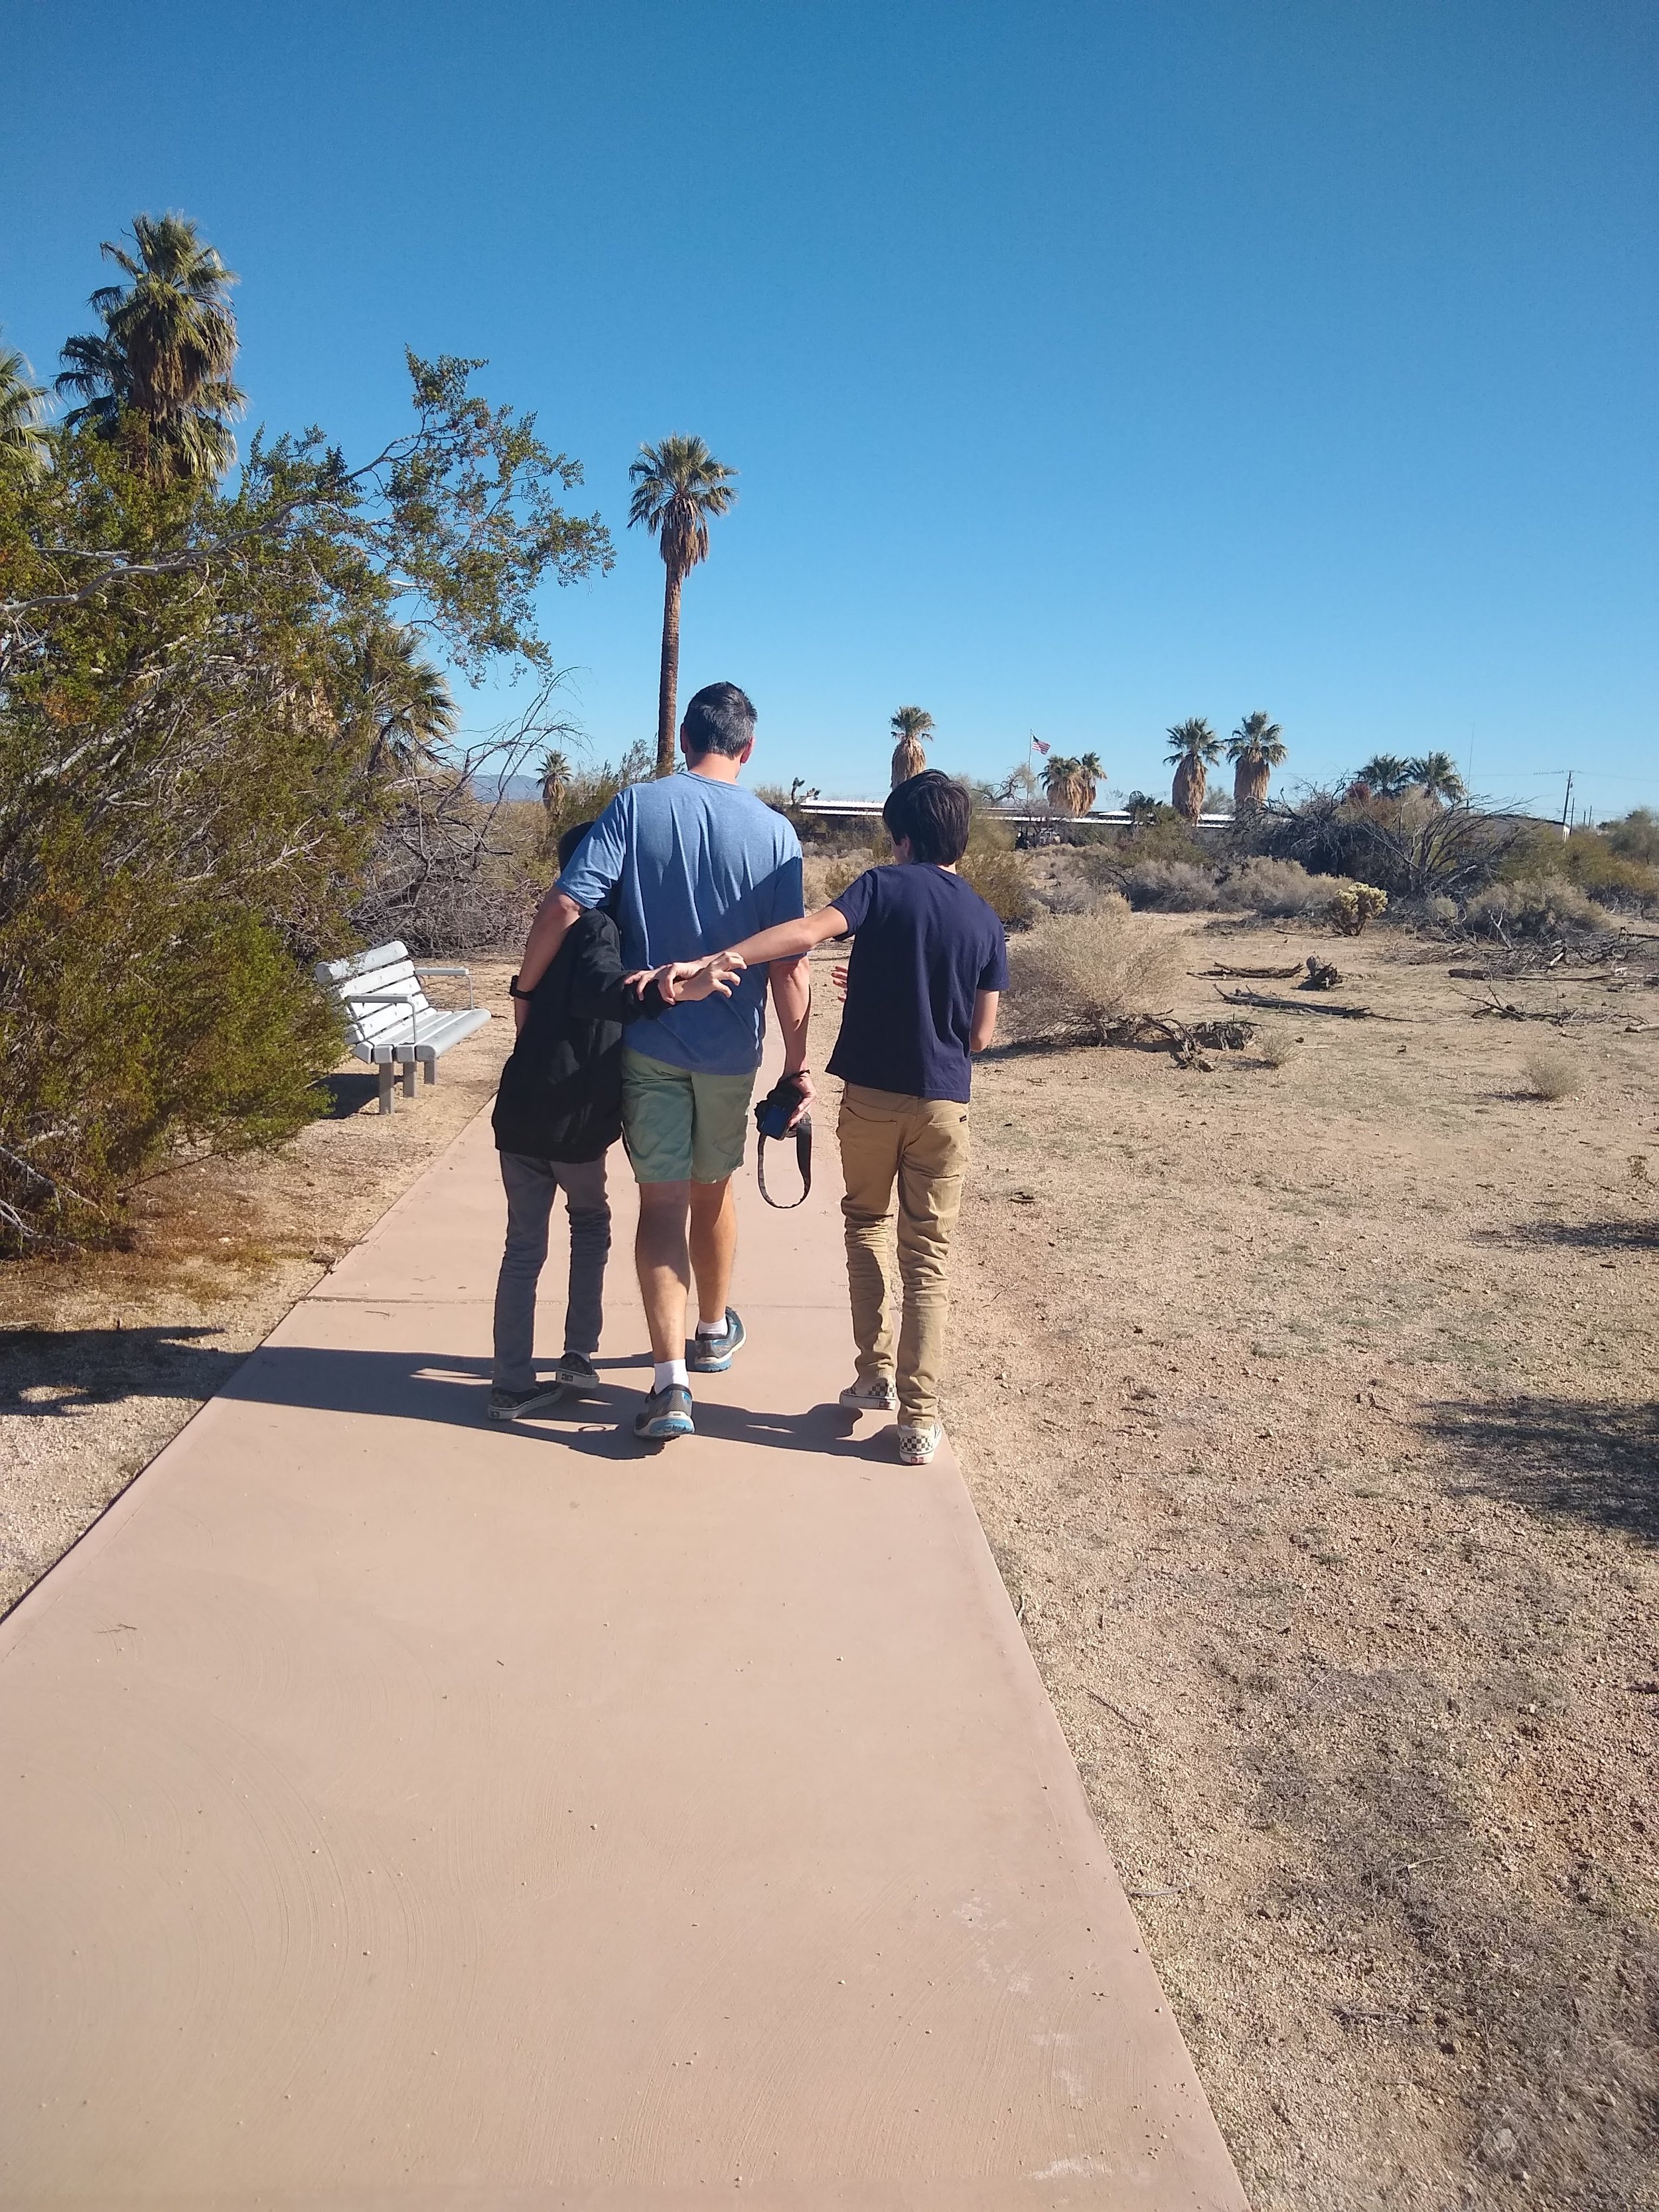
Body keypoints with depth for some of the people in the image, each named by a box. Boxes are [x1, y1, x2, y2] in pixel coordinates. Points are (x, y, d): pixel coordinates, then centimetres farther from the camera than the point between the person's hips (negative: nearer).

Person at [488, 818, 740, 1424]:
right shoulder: (599, 927, -9)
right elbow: (594, 990, -30)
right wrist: (670, 990, -45)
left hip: (520, 1112, 6)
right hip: (574, 1119, -6)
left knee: (523, 1248, 9)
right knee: (591, 1227, 19)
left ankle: (512, 1384, 10)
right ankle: (578, 1357, 19)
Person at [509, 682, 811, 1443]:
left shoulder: (636, 806, -7)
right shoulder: (774, 832, -5)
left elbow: (564, 905, -16)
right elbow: (788, 964, -7)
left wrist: (525, 990, -4)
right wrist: (798, 1062, 1)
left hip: (648, 1042, -1)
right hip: (730, 1050, 1)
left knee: (661, 1203, 3)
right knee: (713, 1190, 20)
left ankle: (671, 1381, -5)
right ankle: (715, 1333, 39)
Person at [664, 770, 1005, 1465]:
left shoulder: (884, 886, -5)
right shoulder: (986, 921, 4)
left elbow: (805, 932, -24)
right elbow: (981, 1036, 5)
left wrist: (708, 961, -31)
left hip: (870, 1094, -1)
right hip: (943, 1103, 2)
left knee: (865, 1223, 22)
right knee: (927, 1258, 8)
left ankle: (875, 1375, 17)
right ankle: (919, 1417, 6)